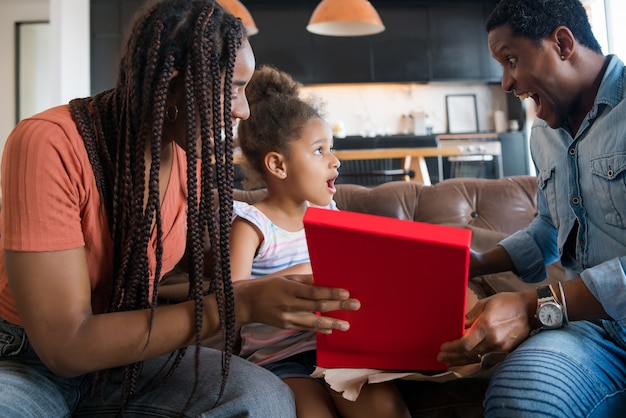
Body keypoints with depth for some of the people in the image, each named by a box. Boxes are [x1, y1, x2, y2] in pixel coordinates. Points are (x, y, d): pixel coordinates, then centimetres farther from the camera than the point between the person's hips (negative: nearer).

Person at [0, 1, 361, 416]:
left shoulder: (190, 152, -7)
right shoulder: (48, 145, -25)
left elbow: (209, 264, 5)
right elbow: (65, 343, -28)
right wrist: (241, 304, -32)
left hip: (128, 354, 4)